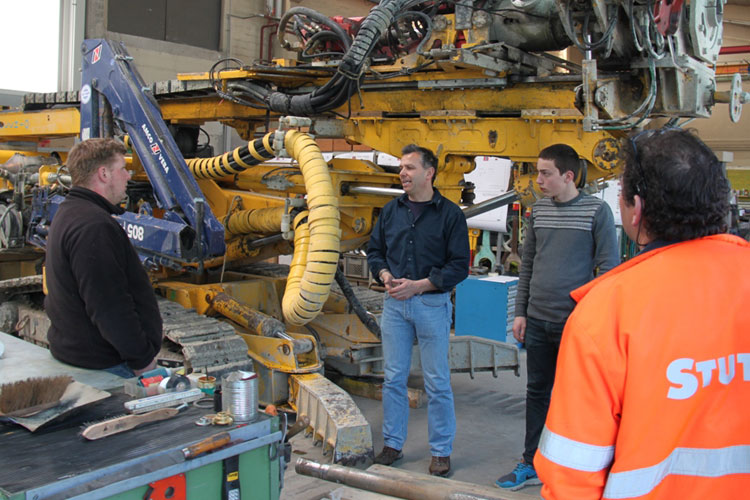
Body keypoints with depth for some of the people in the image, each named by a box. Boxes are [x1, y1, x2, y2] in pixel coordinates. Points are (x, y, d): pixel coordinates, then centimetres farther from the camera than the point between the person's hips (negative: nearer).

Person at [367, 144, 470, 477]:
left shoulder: (449, 213, -4)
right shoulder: (391, 210, 9)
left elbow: (459, 265, -7)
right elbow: (374, 251, 16)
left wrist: (419, 285, -15)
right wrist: (385, 275, -5)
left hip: (432, 304, -4)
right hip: (394, 303, 4)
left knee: (437, 382, 4)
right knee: (393, 378, 10)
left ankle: (441, 451, 17)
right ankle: (392, 443, 24)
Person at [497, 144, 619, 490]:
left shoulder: (596, 211, -7)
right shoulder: (539, 210, 7)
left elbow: (609, 267, -7)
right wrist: (520, 311, 10)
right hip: (538, 320, 5)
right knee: (537, 392, 13)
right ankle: (532, 465, 25)